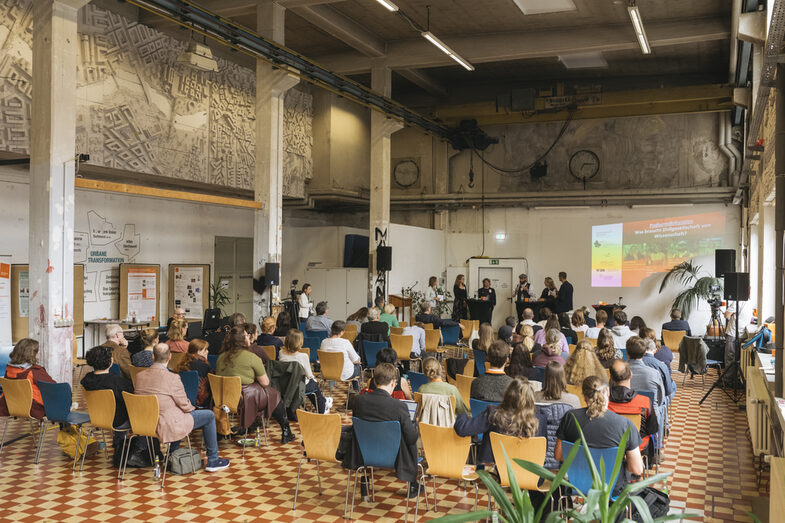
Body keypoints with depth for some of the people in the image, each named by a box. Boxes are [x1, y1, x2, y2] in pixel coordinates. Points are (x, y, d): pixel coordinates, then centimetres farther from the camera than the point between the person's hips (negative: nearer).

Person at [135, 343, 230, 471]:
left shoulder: (139, 376, -3)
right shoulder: (172, 378, -22)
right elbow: (185, 406, -13)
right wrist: (192, 408, 11)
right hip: (168, 426, -7)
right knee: (209, 415, 10)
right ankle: (213, 461, 17)